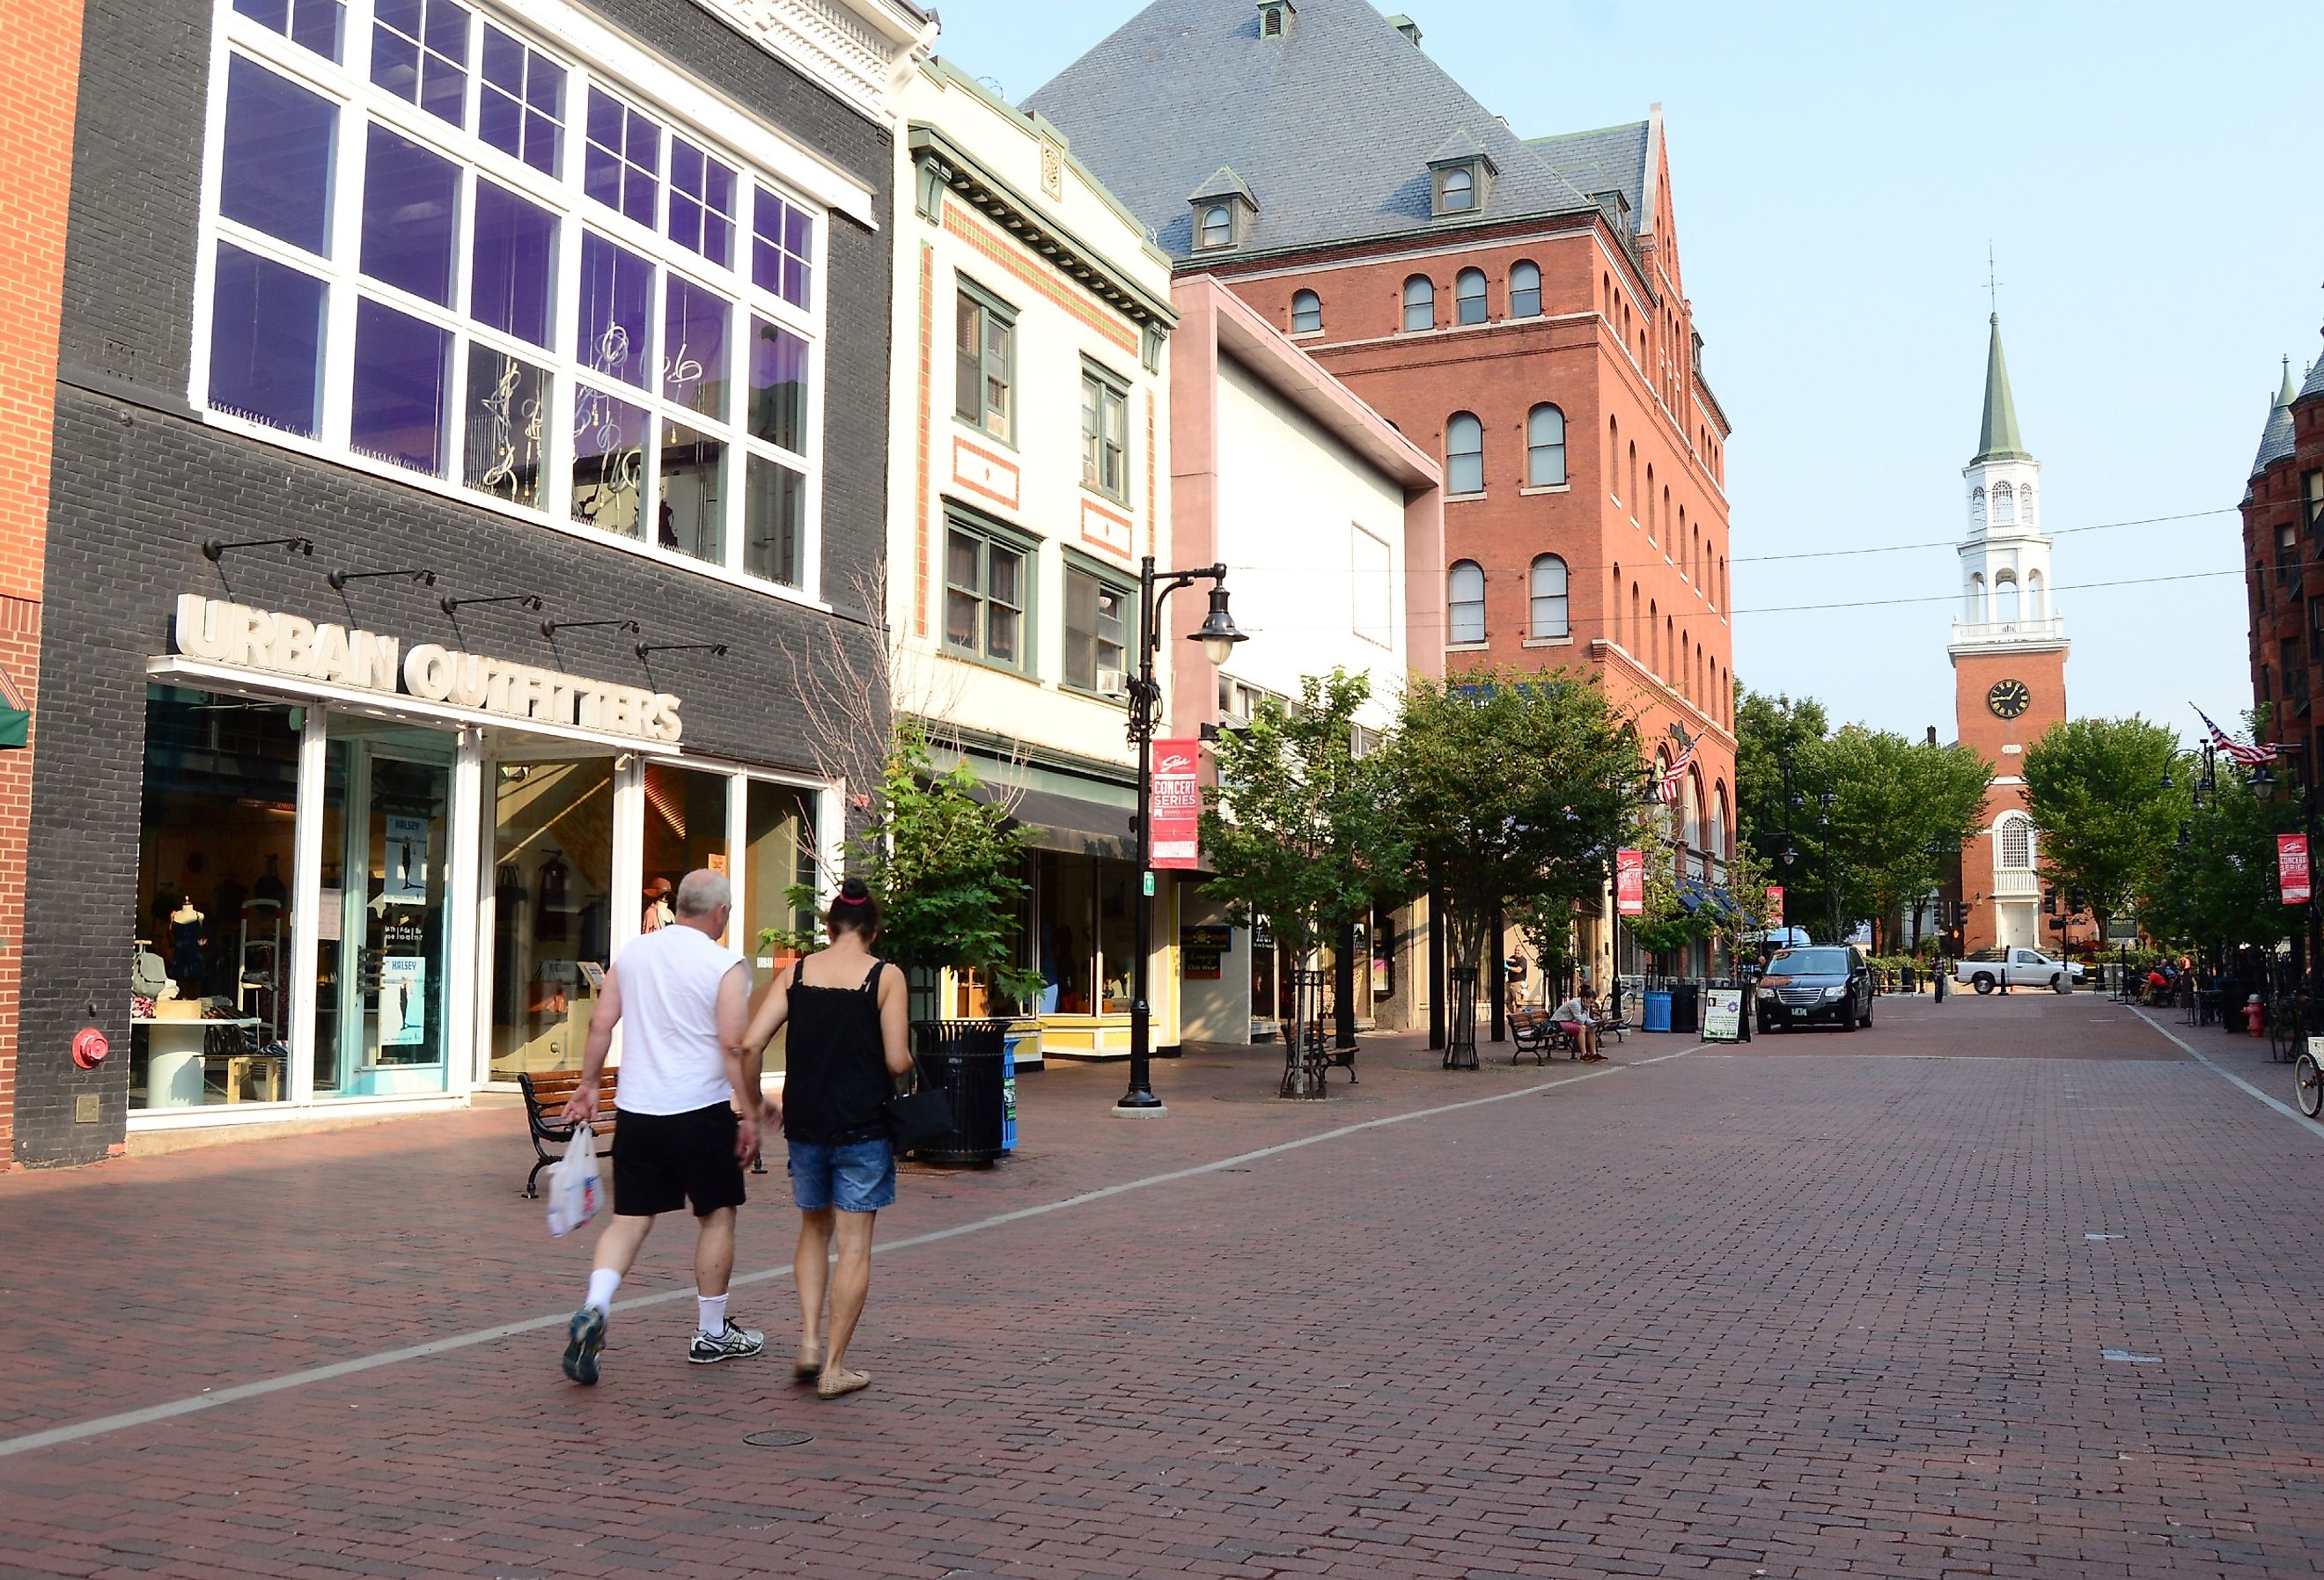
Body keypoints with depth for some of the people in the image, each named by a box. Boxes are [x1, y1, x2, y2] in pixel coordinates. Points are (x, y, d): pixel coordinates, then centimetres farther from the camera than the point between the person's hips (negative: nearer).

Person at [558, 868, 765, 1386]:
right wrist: (750, 1112, -8)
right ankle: (712, 1333, 19)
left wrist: (588, 1086, 17)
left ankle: (593, 1309, -14)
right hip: (700, 1111, -4)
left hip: (636, 1110, 4)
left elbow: (600, 1024, 8)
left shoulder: (632, 953, 7)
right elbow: (736, 1045, -14)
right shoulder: (725, 965, -9)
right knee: (717, 1214, 11)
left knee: (630, 1217, 9)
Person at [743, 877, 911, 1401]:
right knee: (854, 1246, 4)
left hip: (805, 1123, 4)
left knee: (814, 1229, 22)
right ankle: (834, 1367, 7)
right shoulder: (886, 977, -6)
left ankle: (809, 1341, 13)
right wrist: (909, 1060, 11)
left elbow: (749, 1044, -2)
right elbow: (896, 1061, -12)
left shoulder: (796, 974, 3)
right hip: (863, 1127, -3)